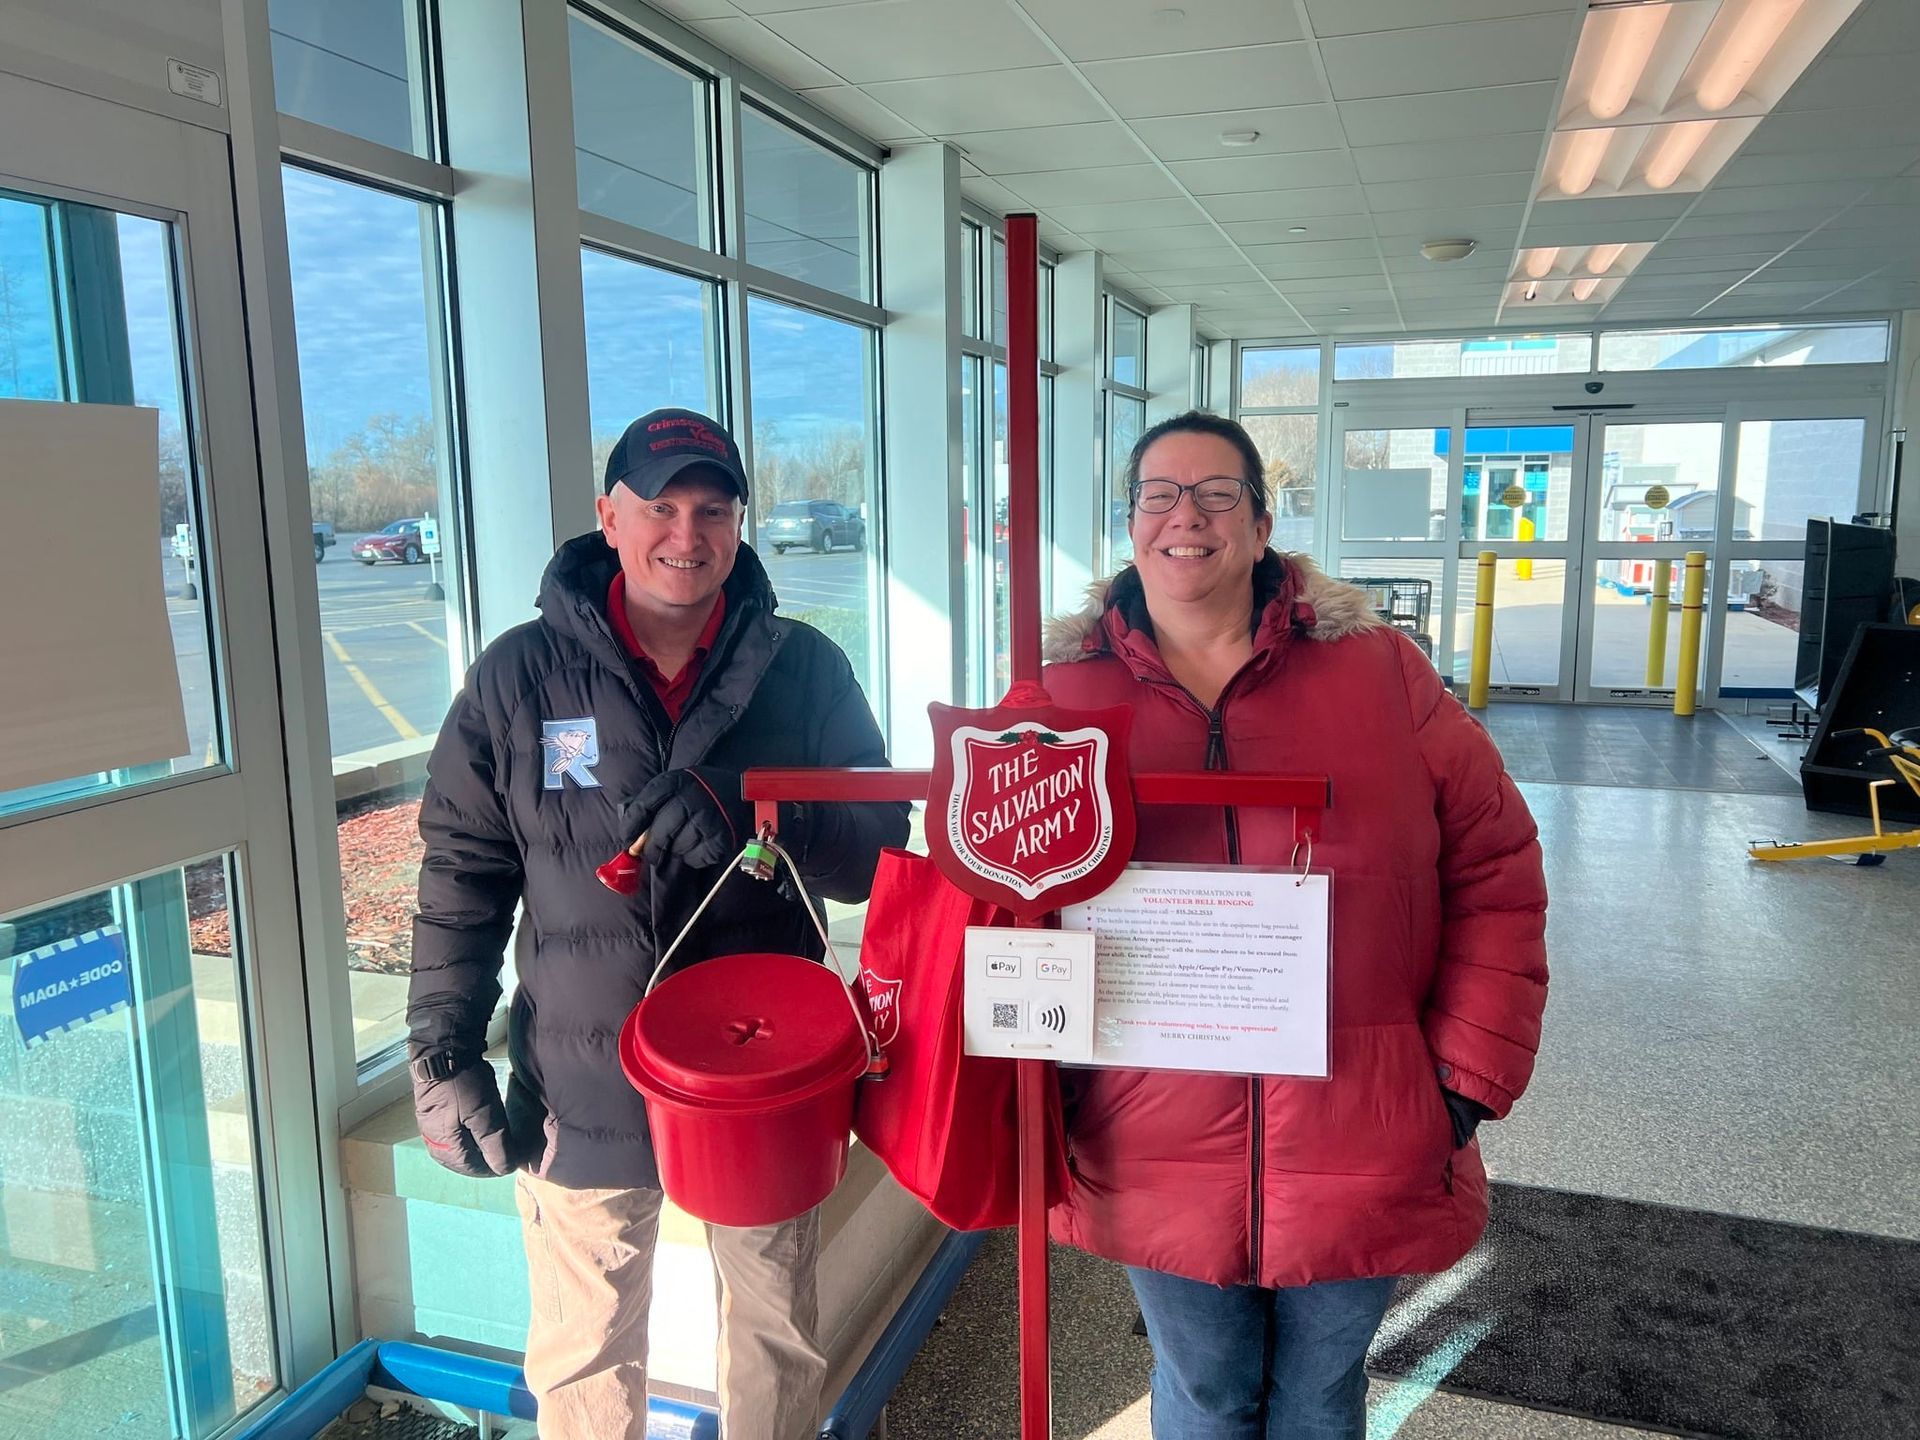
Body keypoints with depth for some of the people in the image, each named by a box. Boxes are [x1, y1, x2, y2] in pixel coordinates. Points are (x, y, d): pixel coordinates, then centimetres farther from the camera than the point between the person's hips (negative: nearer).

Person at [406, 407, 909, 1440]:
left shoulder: (804, 670, -4)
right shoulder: (521, 676, -3)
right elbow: (461, 873, 2)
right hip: (582, 1093, 0)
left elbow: (879, 850, -6)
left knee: (778, 1338, 21)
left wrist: (750, 813, -24)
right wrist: (443, 1053, -3)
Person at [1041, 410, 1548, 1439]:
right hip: (1156, 1155, 0)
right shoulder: (1069, 695, -2)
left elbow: (1493, 867, -1)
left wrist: (1469, 1074, -4)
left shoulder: (1379, 672, -4)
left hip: (1360, 1153, 0)